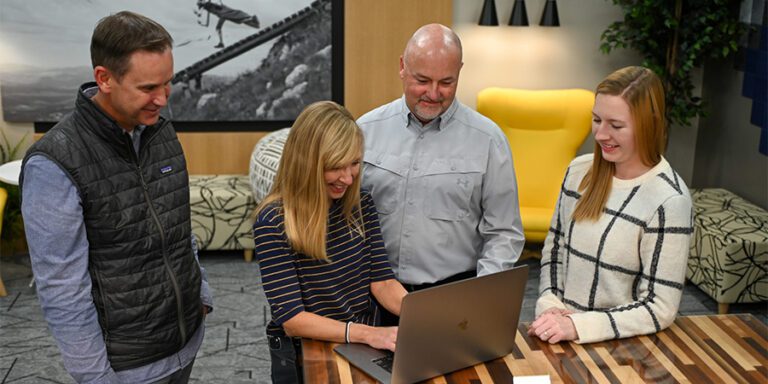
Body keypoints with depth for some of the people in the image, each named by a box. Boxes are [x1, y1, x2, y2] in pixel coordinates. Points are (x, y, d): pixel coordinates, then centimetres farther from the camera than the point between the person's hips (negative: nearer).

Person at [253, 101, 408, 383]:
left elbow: (382, 281, -1)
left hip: (364, 349, 5)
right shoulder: (273, 222, -16)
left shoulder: (361, 204, 1)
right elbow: (291, 319, -18)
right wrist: (366, 333, -29)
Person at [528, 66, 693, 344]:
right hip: (559, 334, 4)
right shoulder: (579, 170, 3)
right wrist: (549, 306, -3)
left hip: (618, 343, -4)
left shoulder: (669, 201, -14)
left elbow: (660, 308, -12)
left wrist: (578, 326, -20)